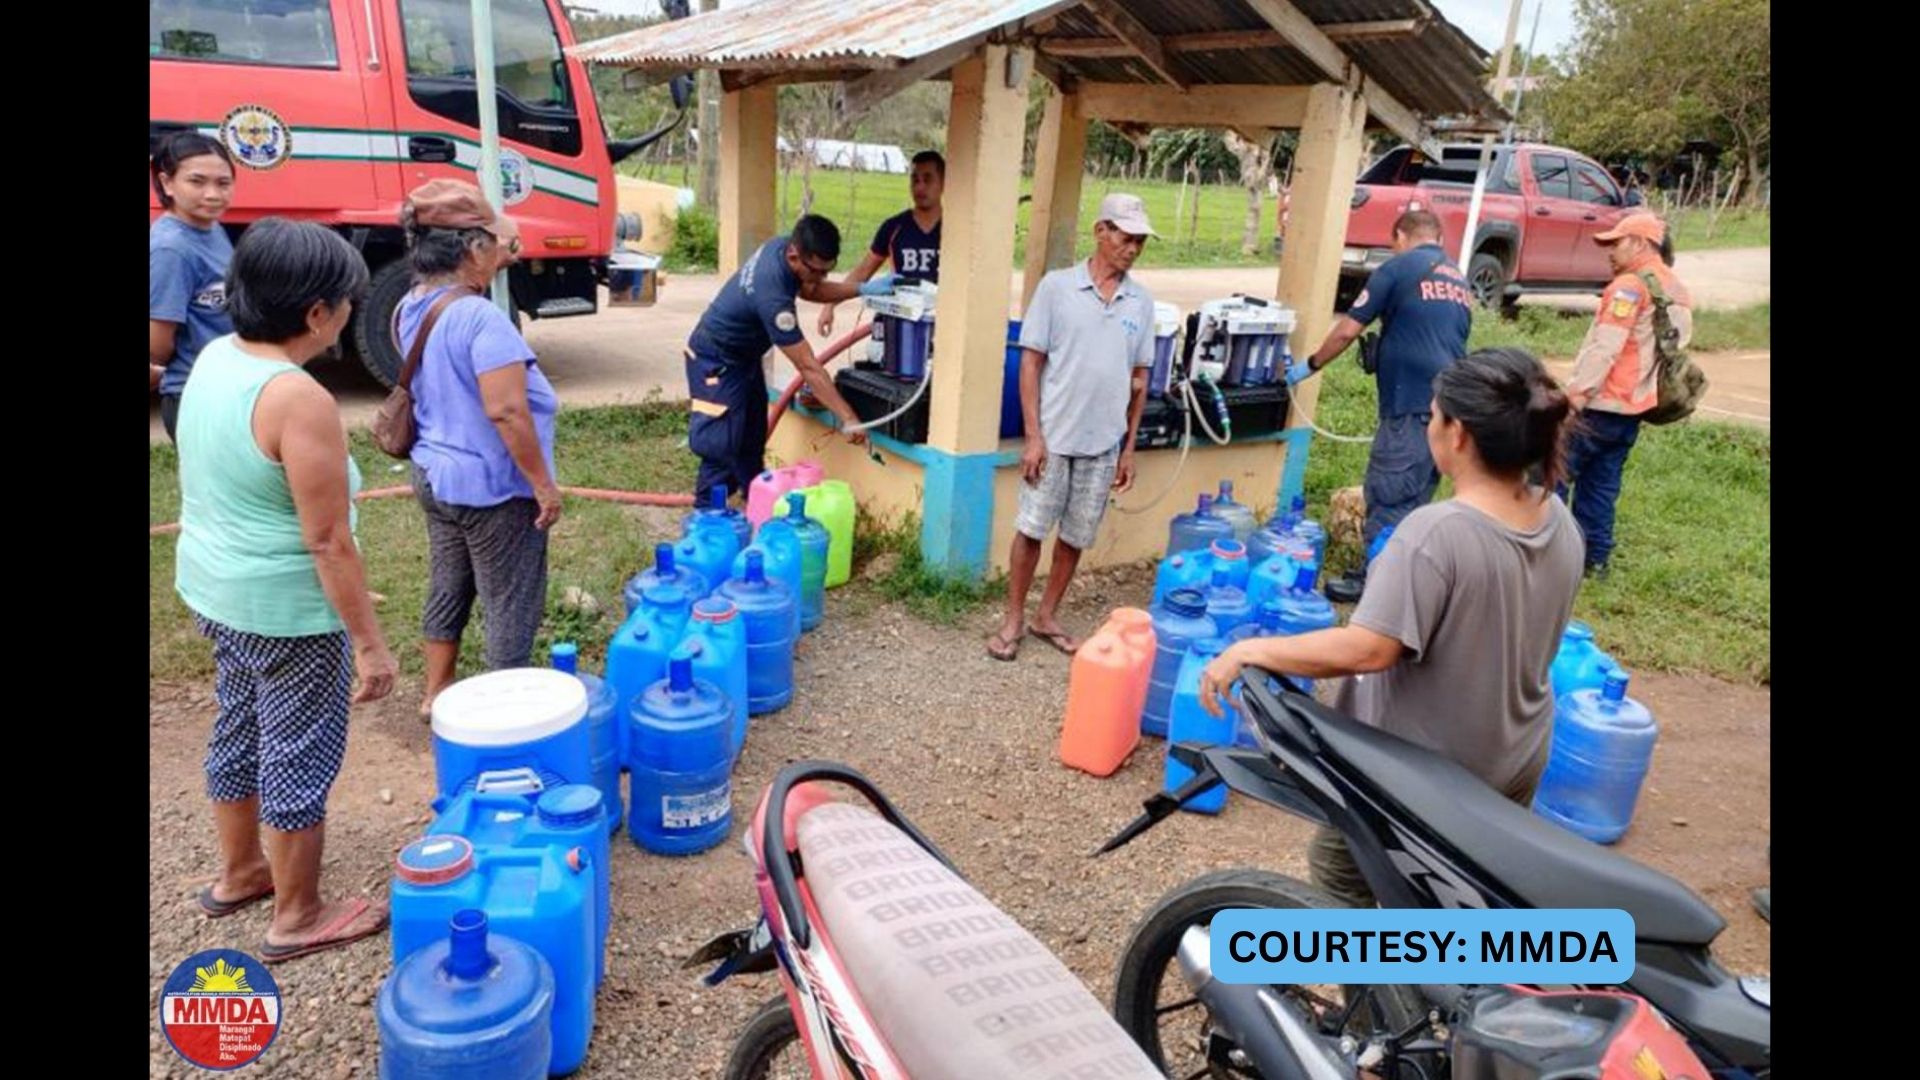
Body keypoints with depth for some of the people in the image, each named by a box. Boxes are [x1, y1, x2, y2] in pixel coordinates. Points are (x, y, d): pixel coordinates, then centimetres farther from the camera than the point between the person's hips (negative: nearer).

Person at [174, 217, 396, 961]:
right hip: (287, 609, -9)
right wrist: (370, 642, -17)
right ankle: (298, 918, 24)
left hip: (214, 589, 9)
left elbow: (216, 483, 13)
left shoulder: (215, 357, 0)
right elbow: (328, 542, -25)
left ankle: (238, 873, 44)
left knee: (240, 731, 24)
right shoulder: (298, 400, -27)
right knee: (299, 756, 7)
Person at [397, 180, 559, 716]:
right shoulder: (480, 317, -25)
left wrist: (496, 262, 17)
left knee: (448, 587, 23)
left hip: (434, 475, 9)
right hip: (491, 487, -9)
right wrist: (544, 484, -20)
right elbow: (506, 411, -29)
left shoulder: (411, 308, 3)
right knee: (511, 606, 6)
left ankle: (436, 691, 38)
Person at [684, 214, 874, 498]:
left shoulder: (782, 246, -14)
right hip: (716, 361, -9)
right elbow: (809, 367, -36)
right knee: (721, 445, -10)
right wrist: (847, 418, -33)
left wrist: (863, 289, -8)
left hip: (744, 355, 9)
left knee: (751, 442, 14)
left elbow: (808, 291, 7)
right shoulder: (772, 296, -38)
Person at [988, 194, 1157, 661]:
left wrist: (1129, 447, 9)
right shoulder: (1056, 286, -6)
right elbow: (1030, 363, -6)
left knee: (1076, 537, 12)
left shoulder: (1141, 302, 4)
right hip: (1054, 437, -3)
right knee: (1031, 530, 4)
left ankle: (1047, 616, 28)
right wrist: (1033, 435, -11)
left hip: (1103, 443, 4)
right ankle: (1013, 619, 20)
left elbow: (1138, 379, 10)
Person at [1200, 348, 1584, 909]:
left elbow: (1366, 649, -34)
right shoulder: (1560, 521, -4)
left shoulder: (1436, 533, -29)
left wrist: (1250, 650, -25)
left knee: (1340, 874, 15)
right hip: (1517, 762, 7)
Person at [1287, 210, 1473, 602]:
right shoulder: (1460, 281, 21)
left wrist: (1310, 365, 10)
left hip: (1412, 405, -8)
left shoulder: (1399, 267, -1)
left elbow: (1347, 331, -3)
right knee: (1415, 499, 13)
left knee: (1387, 496, -2)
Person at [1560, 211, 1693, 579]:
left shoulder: (1631, 285, -13)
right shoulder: (1677, 292, 17)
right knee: (1601, 485, 13)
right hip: (1634, 407, 9)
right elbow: (1677, 343, 21)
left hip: (1600, 404, -9)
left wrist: (1577, 390, -21)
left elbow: (1605, 345, -20)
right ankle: (1595, 556, 15)